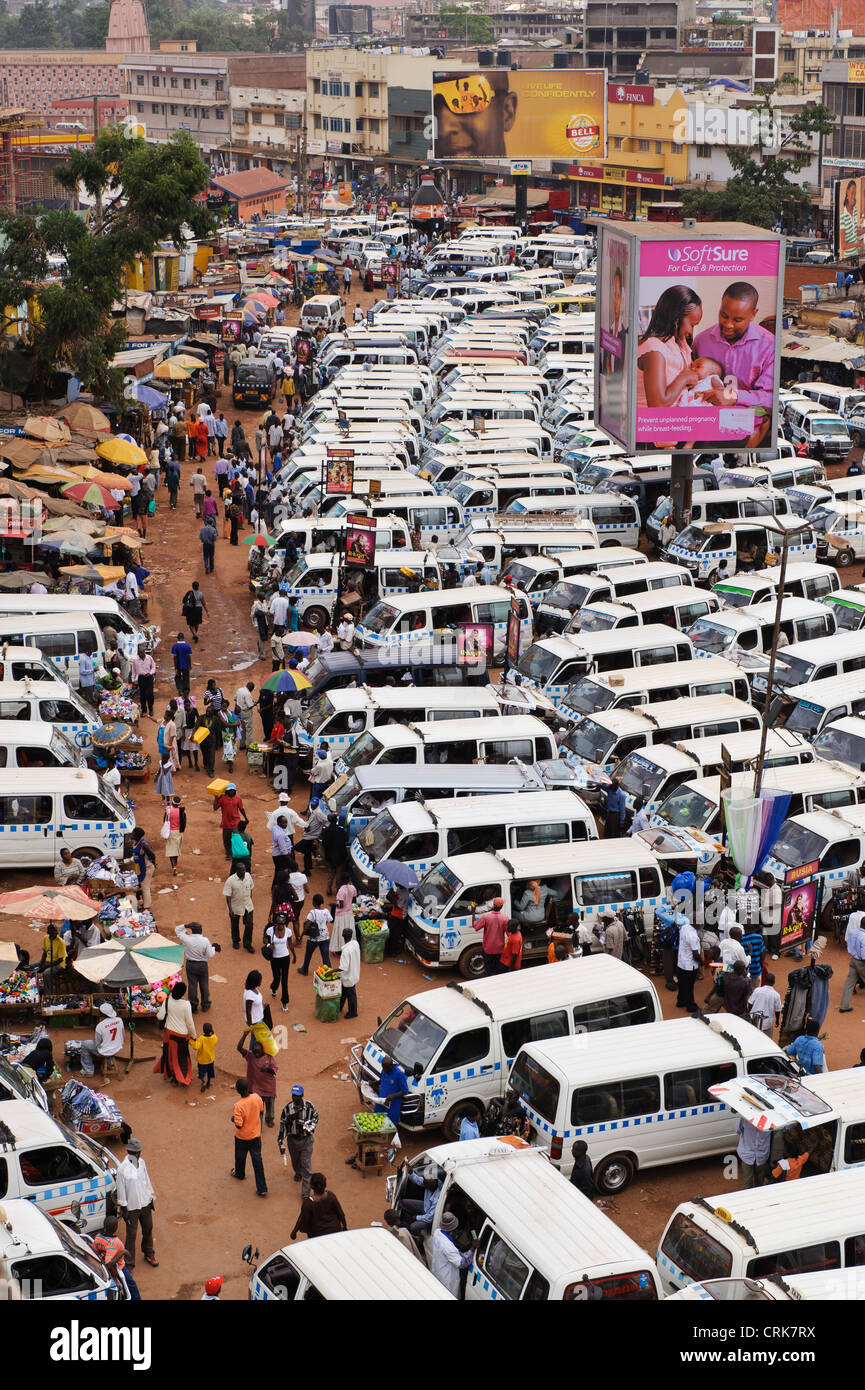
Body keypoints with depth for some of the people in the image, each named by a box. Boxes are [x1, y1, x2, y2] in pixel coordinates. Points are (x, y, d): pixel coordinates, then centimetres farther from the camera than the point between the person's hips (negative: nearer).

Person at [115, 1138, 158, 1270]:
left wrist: (151, 1198, 16)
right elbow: (121, 1190, -16)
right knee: (131, 1235, 2)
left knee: (148, 1229, 21)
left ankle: (148, 1254, 43)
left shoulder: (142, 1162, -3)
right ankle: (129, 1263, 15)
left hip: (145, 1204, 6)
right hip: (131, 1207, -6)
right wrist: (122, 1208, -12)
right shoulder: (122, 1168, -23)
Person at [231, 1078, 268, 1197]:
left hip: (242, 1137, -3)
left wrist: (233, 1117, -7)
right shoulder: (256, 1097, -16)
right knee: (257, 1160, 10)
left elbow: (238, 1125, -26)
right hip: (256, 1135, 3)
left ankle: (239, 1174, 54)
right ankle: (262, 1188, 9)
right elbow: (261, 1111, 2)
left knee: (240, 1156, 26)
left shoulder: (238, 1105, -30)